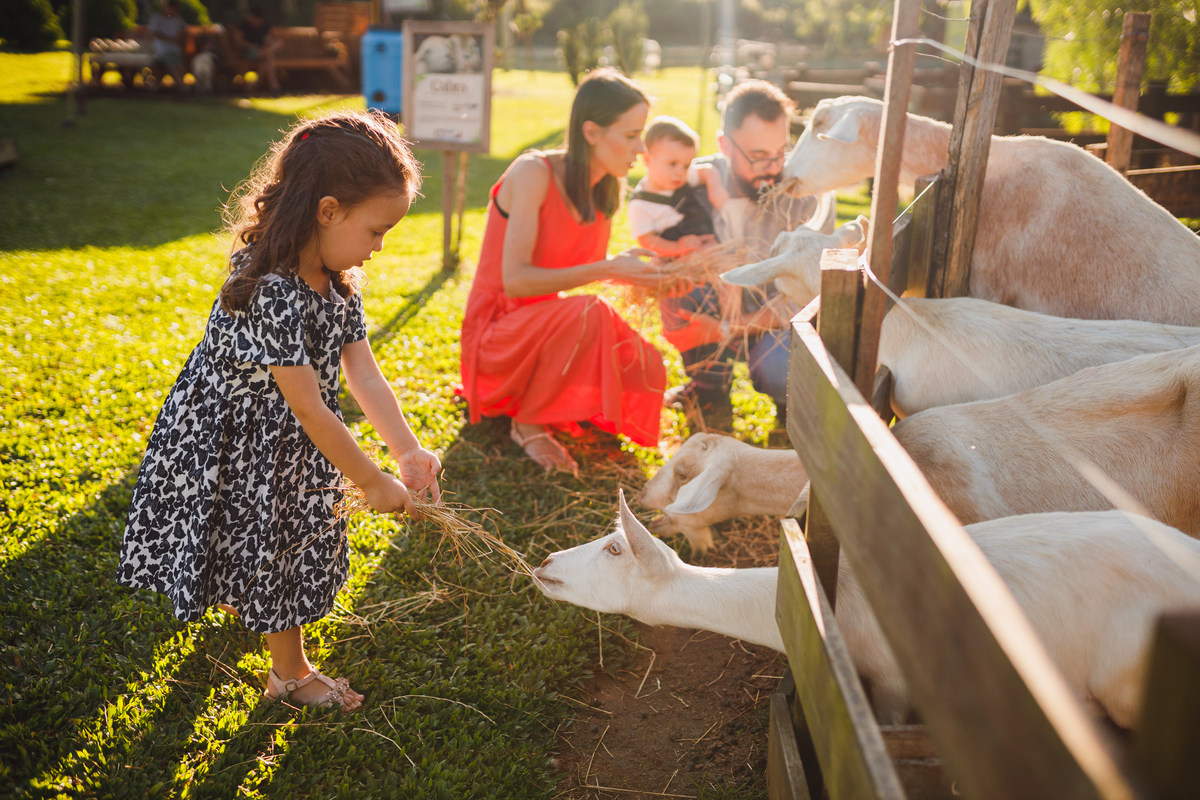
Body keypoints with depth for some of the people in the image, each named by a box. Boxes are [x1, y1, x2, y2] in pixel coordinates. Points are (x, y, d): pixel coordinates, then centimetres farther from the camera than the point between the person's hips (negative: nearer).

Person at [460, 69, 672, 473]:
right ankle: (527, 423, -12)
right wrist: (608, 270, -28)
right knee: (590, 313, -36)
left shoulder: (604, 190, 5)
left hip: (545, 329, 7)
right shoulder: (534, 173, -18)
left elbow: (586, 273, 11)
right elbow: (515, 279, -25)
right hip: (495, 332, -7)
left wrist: (637, 276, -9)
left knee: (646, 370, -16)